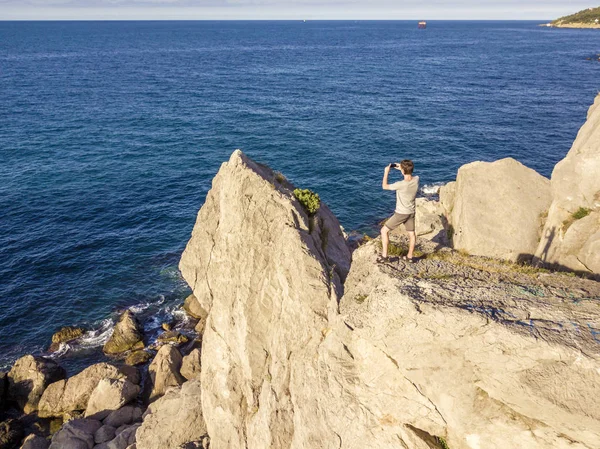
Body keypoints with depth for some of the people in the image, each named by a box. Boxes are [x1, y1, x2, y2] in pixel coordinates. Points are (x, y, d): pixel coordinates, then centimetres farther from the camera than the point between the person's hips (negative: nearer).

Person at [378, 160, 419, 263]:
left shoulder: (401, 184, -28)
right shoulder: (416, 180, -11)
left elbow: (384, 186, -11)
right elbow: (410, 175, 16)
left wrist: (386, 172, -2)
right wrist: (401, 168, 10)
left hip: (401, 213, -6)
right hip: (411, 212, 6)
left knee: (384, 230, 7)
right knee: (411, 234, 19)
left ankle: (384, 256, 6)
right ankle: (409, 256, 30)